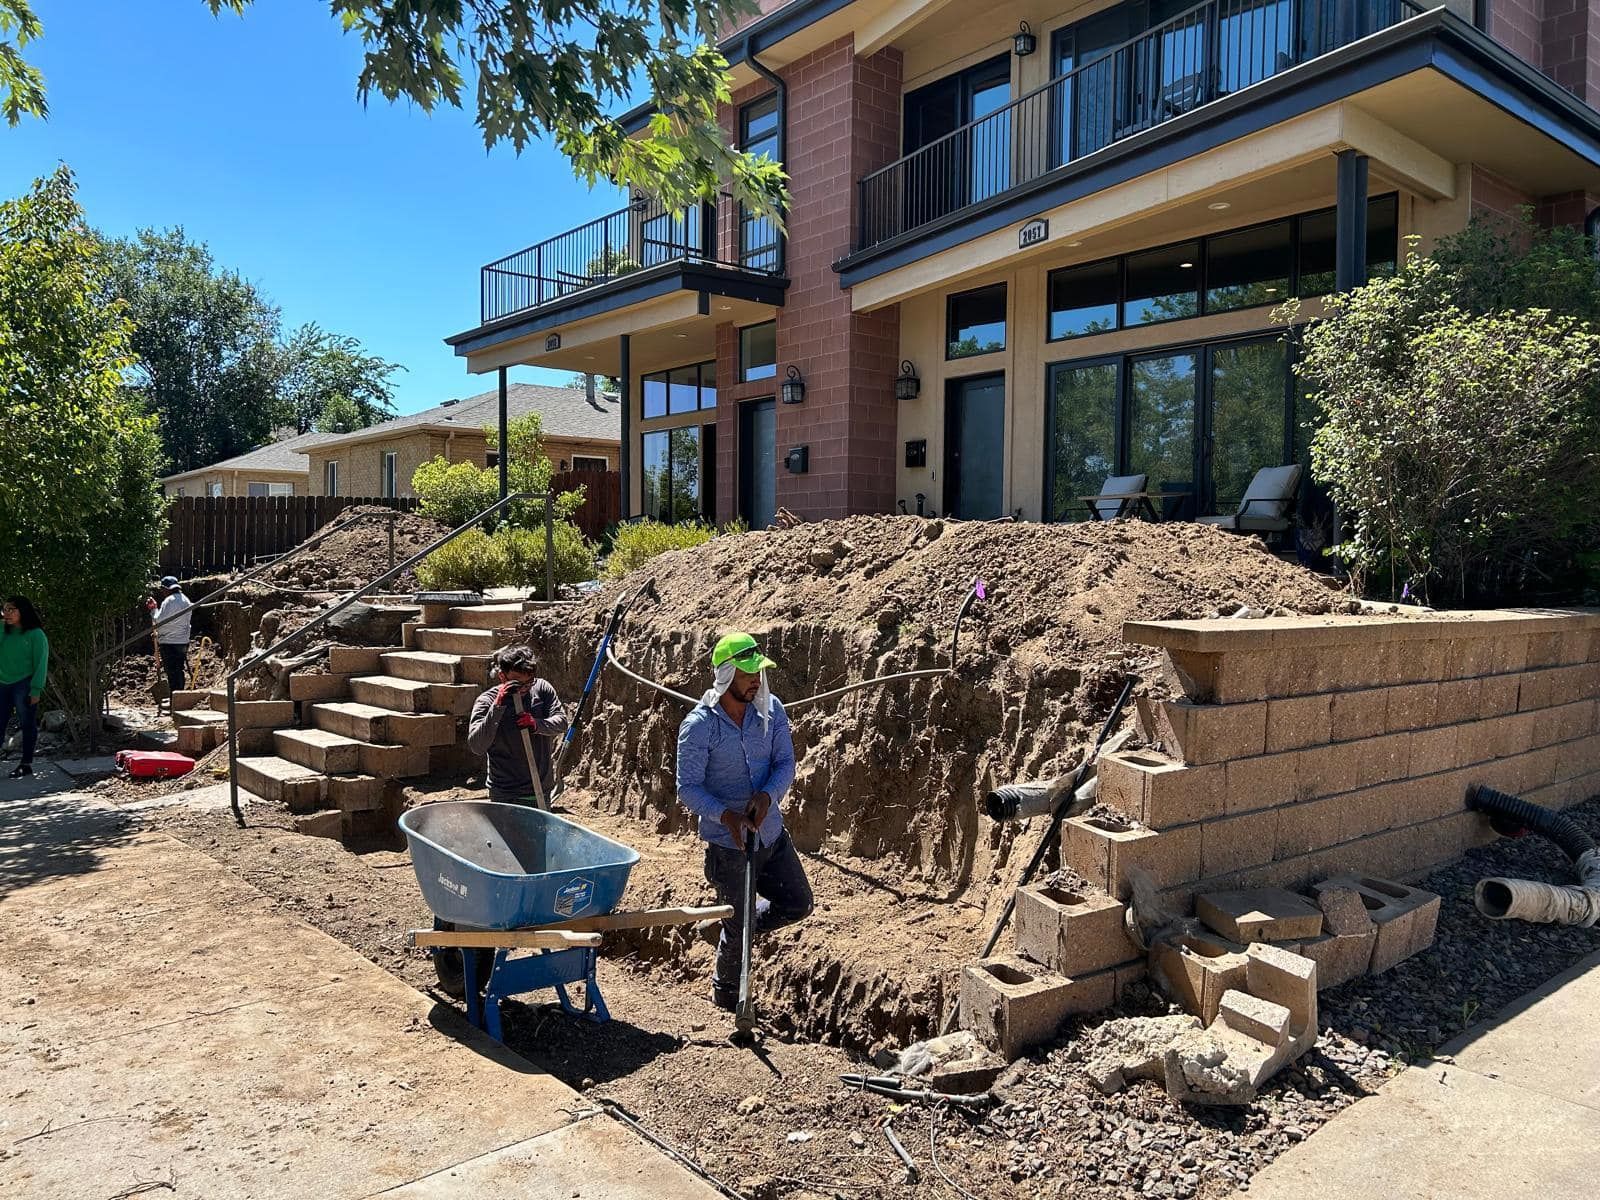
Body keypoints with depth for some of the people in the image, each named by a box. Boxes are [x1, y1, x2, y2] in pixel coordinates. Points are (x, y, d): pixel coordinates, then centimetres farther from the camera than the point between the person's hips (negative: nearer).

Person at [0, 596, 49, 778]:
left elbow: (40, 663, -6)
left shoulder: (36, 635, -3)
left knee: (28, 726, 3)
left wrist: (36, 689, -12)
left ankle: (26, 764, 10)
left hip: (24, 686, -5)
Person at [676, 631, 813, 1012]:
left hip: (771, 833, 5)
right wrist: (726, 815, -30)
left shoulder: (770, 709, -4)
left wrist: (767, 796, -23)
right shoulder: (699, 725, -18)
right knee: (740, 930, 8)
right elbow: (687, 788, -15)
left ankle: (727, 926, 35)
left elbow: (785, 762, -3)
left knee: (798, 904, 15)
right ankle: (726, 994, 35)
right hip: (727, 843, -5)